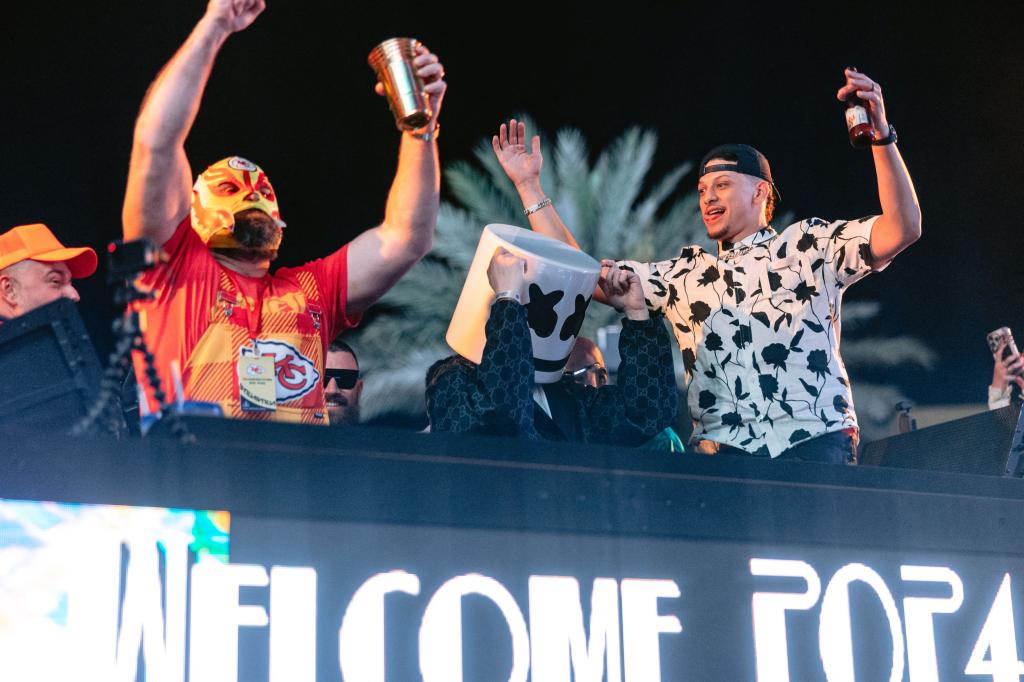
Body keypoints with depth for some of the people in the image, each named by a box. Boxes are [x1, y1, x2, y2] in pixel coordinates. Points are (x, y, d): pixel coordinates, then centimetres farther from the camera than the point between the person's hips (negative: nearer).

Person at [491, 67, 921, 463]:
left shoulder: (808, 245, 14)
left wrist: (882, 136, -11)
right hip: (723, 451, 3)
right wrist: (530, 187, 21)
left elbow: (902, 230, 1)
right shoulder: (684, 275, 24)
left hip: (814, 441, -2)